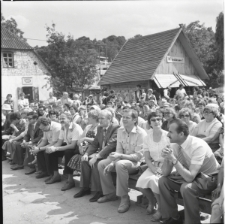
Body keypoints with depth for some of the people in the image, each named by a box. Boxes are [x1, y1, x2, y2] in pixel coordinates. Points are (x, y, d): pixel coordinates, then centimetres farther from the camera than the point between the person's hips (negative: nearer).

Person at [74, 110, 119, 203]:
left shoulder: (116, 128, -14)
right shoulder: (99, 128, 12)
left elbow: (110, 145, -24)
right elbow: (94, 143, 13)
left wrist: (96, 156, -29)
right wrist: (86, 153, -5)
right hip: (101, 152, 8)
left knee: (95, 163, -29)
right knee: (85, 160, -12)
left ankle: (99, 191, -15)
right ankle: (85, 188, 1)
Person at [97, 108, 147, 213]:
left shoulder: (141, 133, -19)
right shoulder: (120, 130, 0)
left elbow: (138, 156, -21)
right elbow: (119, 150, 3)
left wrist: (120, 156, -32)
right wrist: (112, 163, -15)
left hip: (136, 162, -7)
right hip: (122, 160, 7)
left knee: (120, 165, -36)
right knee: (101, 164, -6)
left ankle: (124, 198, -22)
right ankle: (110, 193, 9)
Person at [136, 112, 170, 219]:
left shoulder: (168, 136, -7)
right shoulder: (147, 137, 4)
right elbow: (147, 158, 4)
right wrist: (153, 168, -14)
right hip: (153, 165, 4)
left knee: (153, 180, -30)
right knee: (141, 182, -22)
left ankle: (161, 207, -4)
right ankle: (151, 202, 10)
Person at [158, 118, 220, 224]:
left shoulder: (198, 146, -30)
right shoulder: (175, 145, -10)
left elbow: (190, 177, -35)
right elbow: (165, 173, -9)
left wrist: (173, 159, -38)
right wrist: (166, 158, -28)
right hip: (189, 175, 7)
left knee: (186, 187, -34)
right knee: (163, 181, -9)